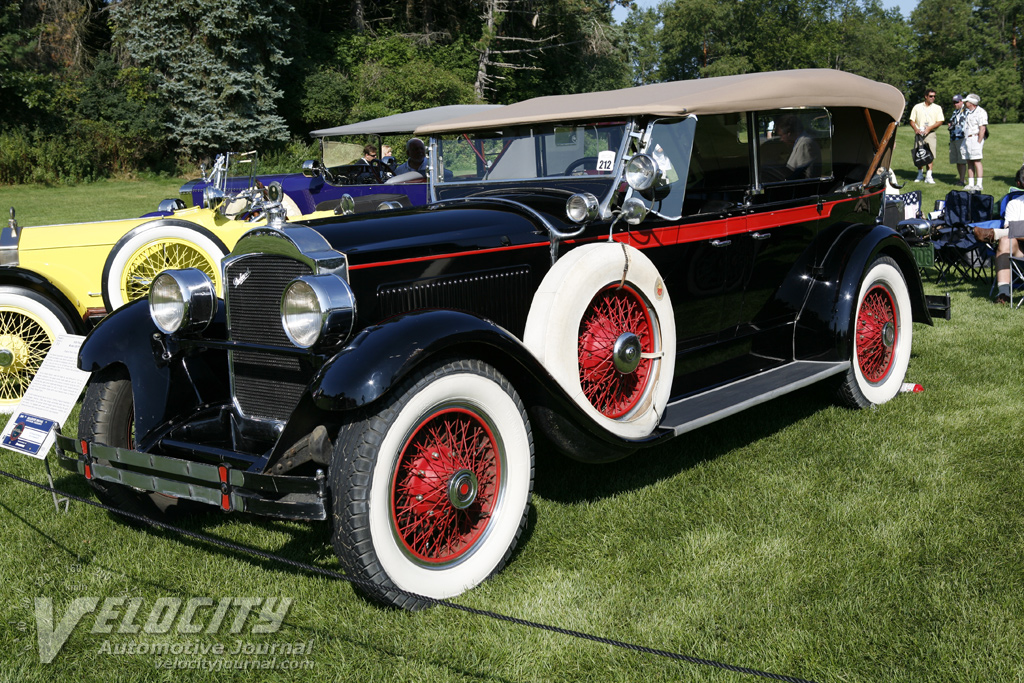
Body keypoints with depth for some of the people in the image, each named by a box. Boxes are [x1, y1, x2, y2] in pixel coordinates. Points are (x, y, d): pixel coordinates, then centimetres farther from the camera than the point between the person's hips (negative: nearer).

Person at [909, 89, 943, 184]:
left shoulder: (937, 108, 8)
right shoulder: (917, 107, 10)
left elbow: (940, 122, 1)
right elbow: (912, 120, 9)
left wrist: (929, 128, -14)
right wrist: (916, 129, -10)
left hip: (930, 133, -1)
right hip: (919, 133, 1)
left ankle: (929, 176, -9)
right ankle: (920, 174, 15)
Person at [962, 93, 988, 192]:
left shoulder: (980, 112, -9)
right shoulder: (969, 112, 20)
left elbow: (982, 128, -15)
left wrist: (979, 141, -19)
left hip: (975, 138, -9)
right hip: (966, 139, 9)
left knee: (976, 161, -11)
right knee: (969, 162, 8)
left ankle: (979, 185, -12)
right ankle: (971, 184, 11)